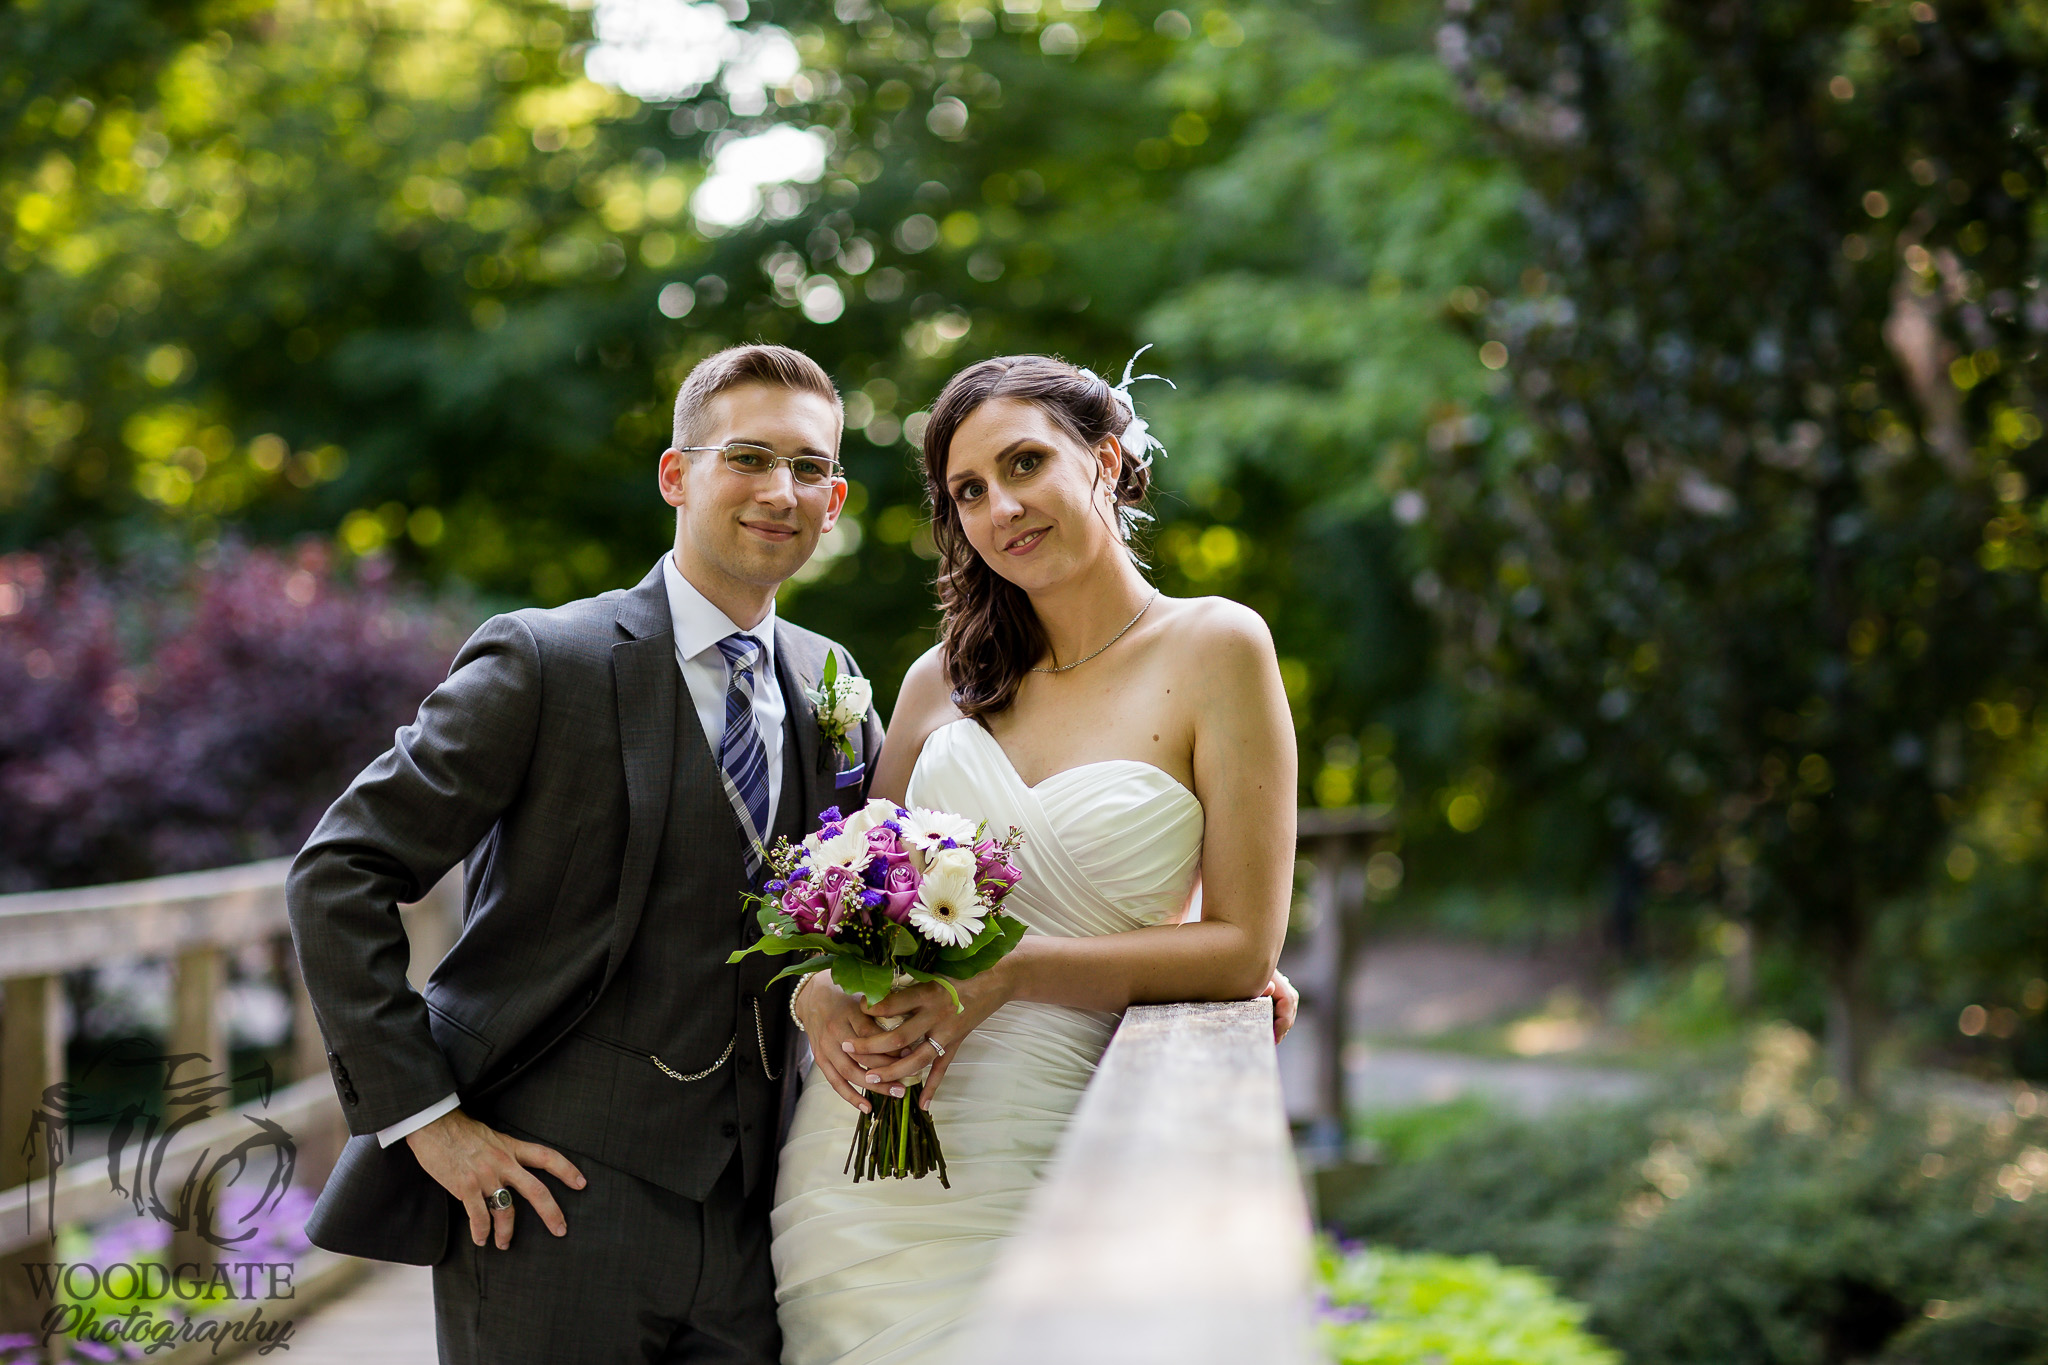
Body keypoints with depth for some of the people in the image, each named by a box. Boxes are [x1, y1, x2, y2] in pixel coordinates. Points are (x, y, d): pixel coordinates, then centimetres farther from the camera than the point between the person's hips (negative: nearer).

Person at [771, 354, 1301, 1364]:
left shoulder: (1215, 647, -3)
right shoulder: (947, 678, 9)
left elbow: (1243, 946, -7)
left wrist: (1009, 973, -16)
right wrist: (821, 998, -9)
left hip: (1028, 1164, -3)